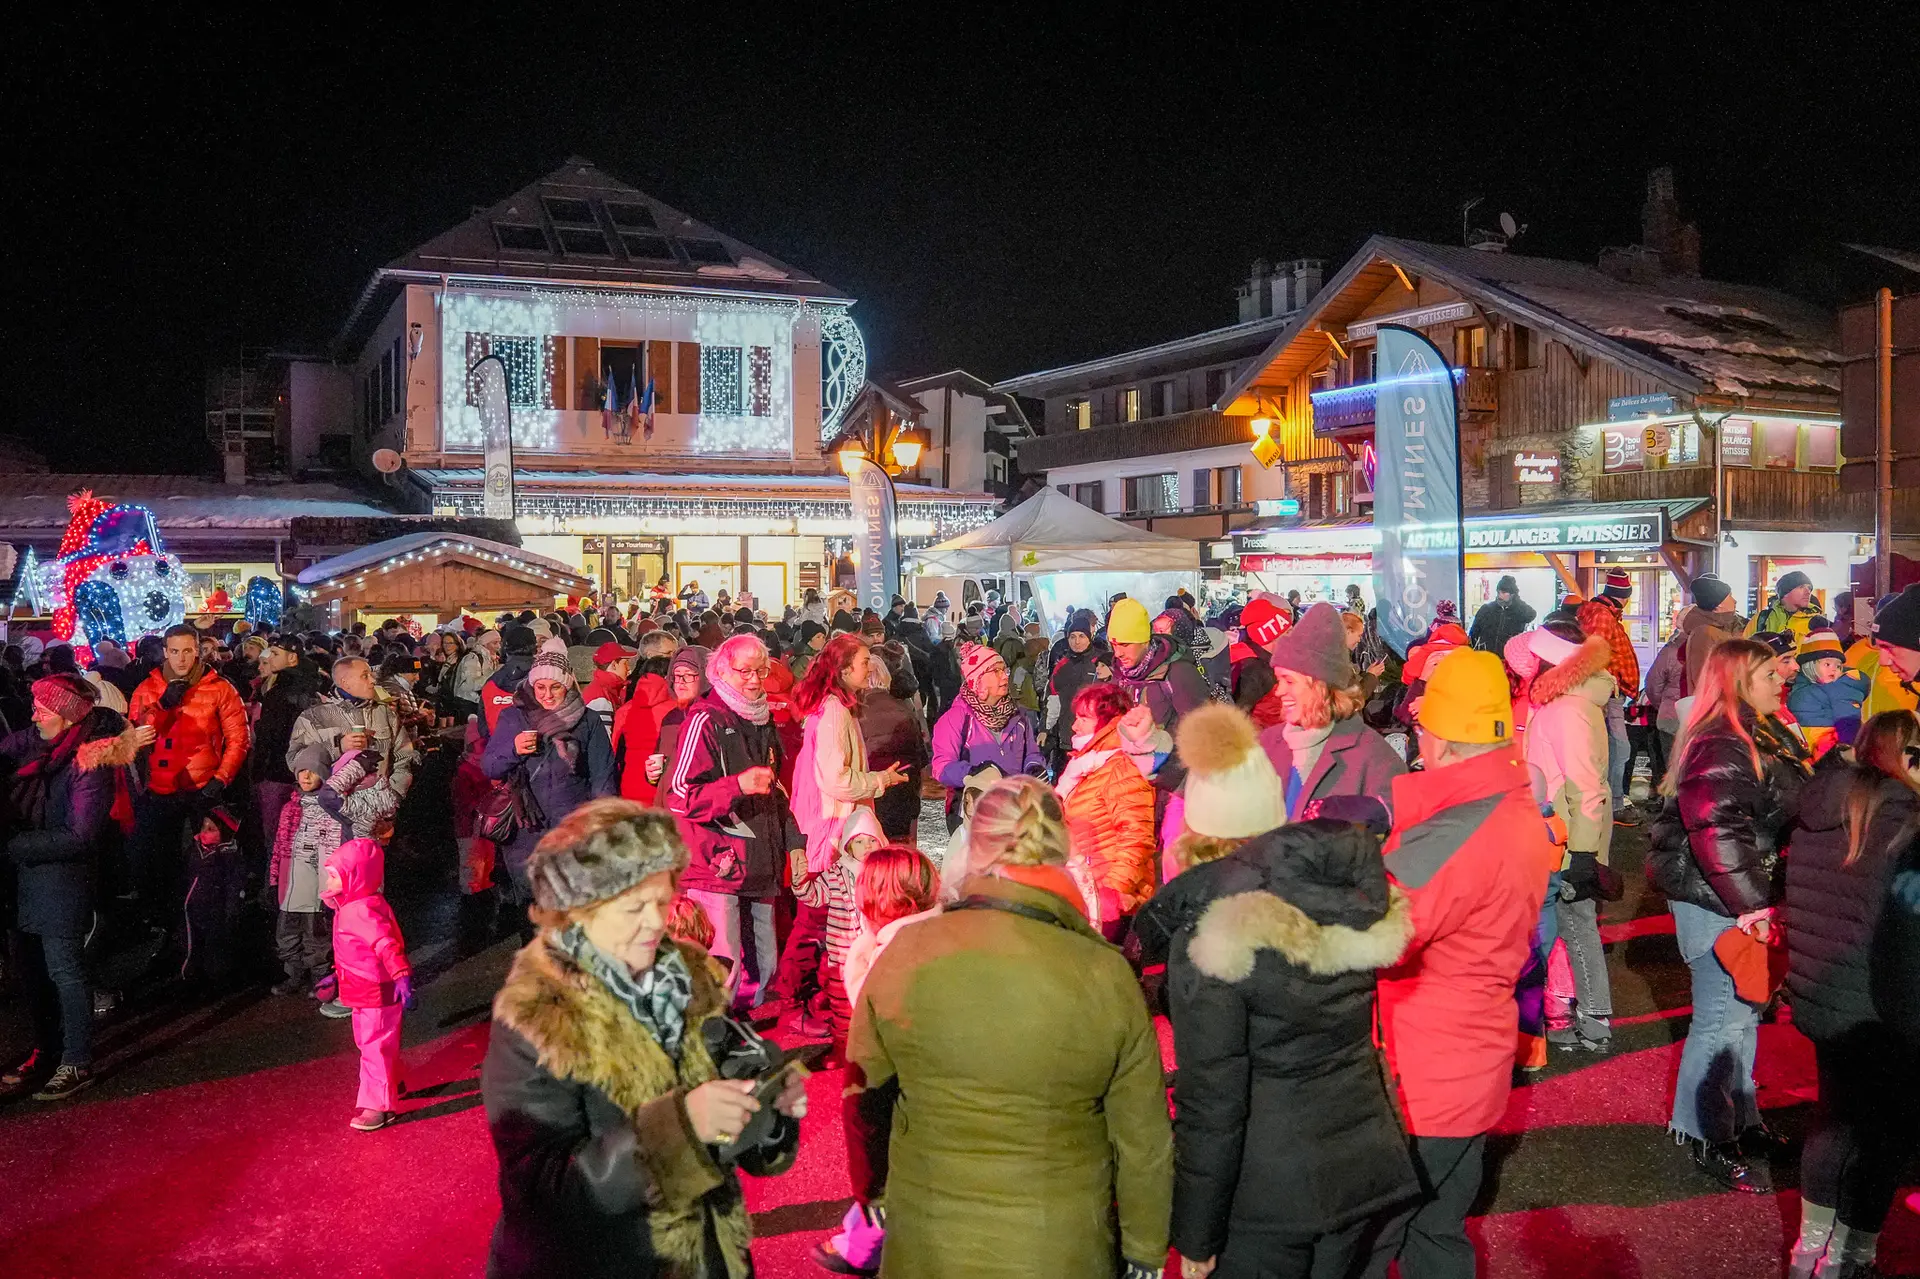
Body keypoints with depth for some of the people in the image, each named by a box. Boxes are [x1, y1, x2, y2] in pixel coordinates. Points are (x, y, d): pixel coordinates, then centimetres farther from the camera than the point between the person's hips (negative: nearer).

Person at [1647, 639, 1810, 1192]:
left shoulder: (1752, 739, 13)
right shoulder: (1719, 747, -21)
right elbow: (1719, 834, -30)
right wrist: (1751, 907, -32)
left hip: (1740, 899, 11)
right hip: (1714, 903, -11)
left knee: (1742, 1010, 20)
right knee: (1722, 1017, -2)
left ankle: (1740, 1122, 35)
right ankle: (1709, 1141, 10)